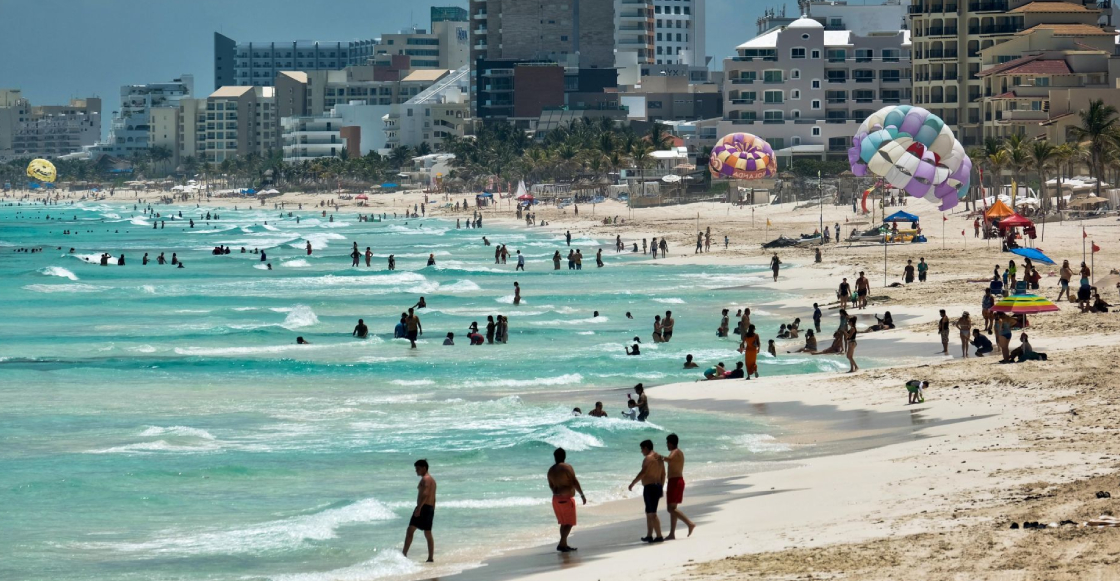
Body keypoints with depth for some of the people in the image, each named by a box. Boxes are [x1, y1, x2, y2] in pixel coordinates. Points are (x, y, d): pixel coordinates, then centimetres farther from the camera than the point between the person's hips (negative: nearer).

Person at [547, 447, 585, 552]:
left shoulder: (551, 470, 9)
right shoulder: (567, 467, -12)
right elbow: (575, 482, -16)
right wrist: (582, 495, -10)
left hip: (556, 499, 7)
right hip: (567, 498, -7)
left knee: (564, 523, 16)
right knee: (569, 523, -4)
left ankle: (564, 544, 18)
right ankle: (562, 544, -14)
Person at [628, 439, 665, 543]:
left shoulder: (648, 458, -14)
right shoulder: (658, 458, 15)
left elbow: (643, 473, -22)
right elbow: (663, 474, 18)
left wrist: (632, 483, -16)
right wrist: (661, 488, 23)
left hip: (649, 487, -10)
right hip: (657, 486, 10)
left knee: (652, 513, -8)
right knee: (649, 512, 17)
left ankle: (659, 536, -11)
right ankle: (649, 535, 21)